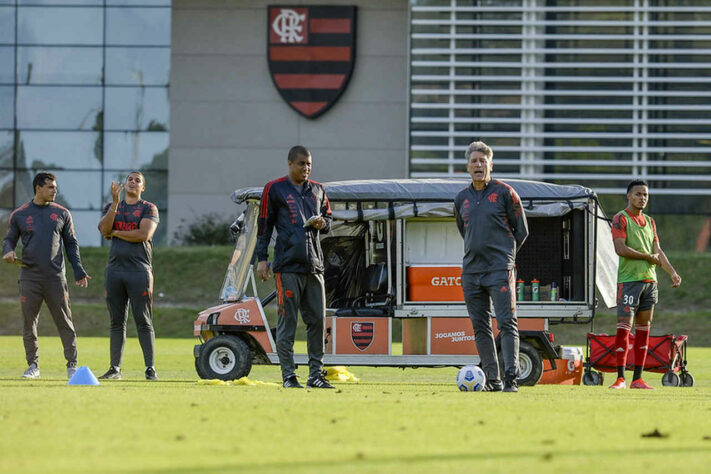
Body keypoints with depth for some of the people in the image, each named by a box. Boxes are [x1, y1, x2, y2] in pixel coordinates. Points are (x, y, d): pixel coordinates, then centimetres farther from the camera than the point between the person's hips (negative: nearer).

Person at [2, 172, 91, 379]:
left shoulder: (61, 214, 9)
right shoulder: (19, 215, 6)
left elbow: (71, 244, 12)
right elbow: (9, 239, 13)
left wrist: (79, 272, 5)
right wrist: (8, 251, -11)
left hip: (55, 277, 0)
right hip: (29, 277, 0)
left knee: (65, 322, -3)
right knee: (29, 323, 3)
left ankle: (72, 365, 0)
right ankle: (33, 365, 12)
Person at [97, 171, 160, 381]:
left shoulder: (149, 208, 5)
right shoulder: (111, 207, 16)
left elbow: (145, 234, -11)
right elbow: (104, 229, -3)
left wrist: (116, 233, -4)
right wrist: (115, 202, -11)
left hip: (139, 269, -4)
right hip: (115, 268, 4)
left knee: (143, 322, -6)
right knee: (117, 322, 5)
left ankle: (150, 368, -6)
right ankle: (115, 368, 8)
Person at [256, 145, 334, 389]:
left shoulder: (318, 190, 16)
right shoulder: (274, 189, 3)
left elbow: (328, 219, 25)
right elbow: (264, 225, 4)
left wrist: (322, 223, 1)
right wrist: (261, 259, -2)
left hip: (314, 264, 5)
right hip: (288, 264, -5)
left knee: (317, 319, 3)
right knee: (287, 320, -4)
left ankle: (316, 373, 8)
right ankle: (288, 375, -2)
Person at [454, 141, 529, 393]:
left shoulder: (504, 192, 0)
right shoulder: (461, 199, 13)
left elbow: (521, 229, 5)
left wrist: (504, 254, 8)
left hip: (500, 268, -5)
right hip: (471, 269, 5)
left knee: (507, 323, -11)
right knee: (480, 327, 5)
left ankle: (511, 379, -15)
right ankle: (492, 379, 9)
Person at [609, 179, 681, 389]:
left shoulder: (649, 221, 17)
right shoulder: (621, 219, -4)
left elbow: (658, 251, 13)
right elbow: (620, 249, -15)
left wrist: (673, 272, -1)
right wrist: (648, 257, -8)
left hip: (649, 280, 7)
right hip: (628, 279, -7)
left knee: (643, 329, 5)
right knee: (624, 327, -10)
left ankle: (638, 378, 7)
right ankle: (620, 378, -10)